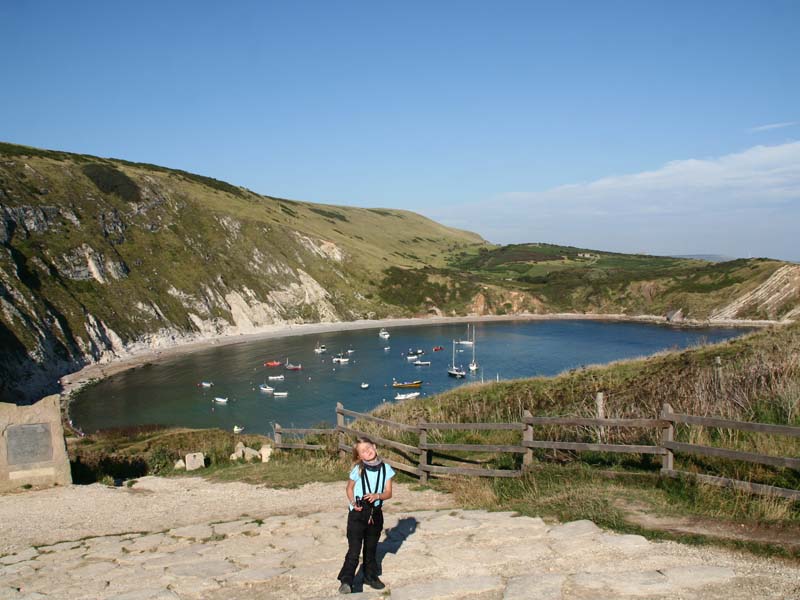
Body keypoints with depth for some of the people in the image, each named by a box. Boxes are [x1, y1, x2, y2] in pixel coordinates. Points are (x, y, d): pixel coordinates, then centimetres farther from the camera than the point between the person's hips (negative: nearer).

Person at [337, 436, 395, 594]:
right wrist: (352, 502, -14)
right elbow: (349, 488, 3)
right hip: (358, 513, -3)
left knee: (371, 548, 18)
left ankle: (370, 576, 34)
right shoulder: (358, 469, -10)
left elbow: (388, 493, -2)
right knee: (354, 550, -7)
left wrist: (377, 495, -21)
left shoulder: (385, 468, -5)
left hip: (376, 513, 3)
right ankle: (346, 581, -2)